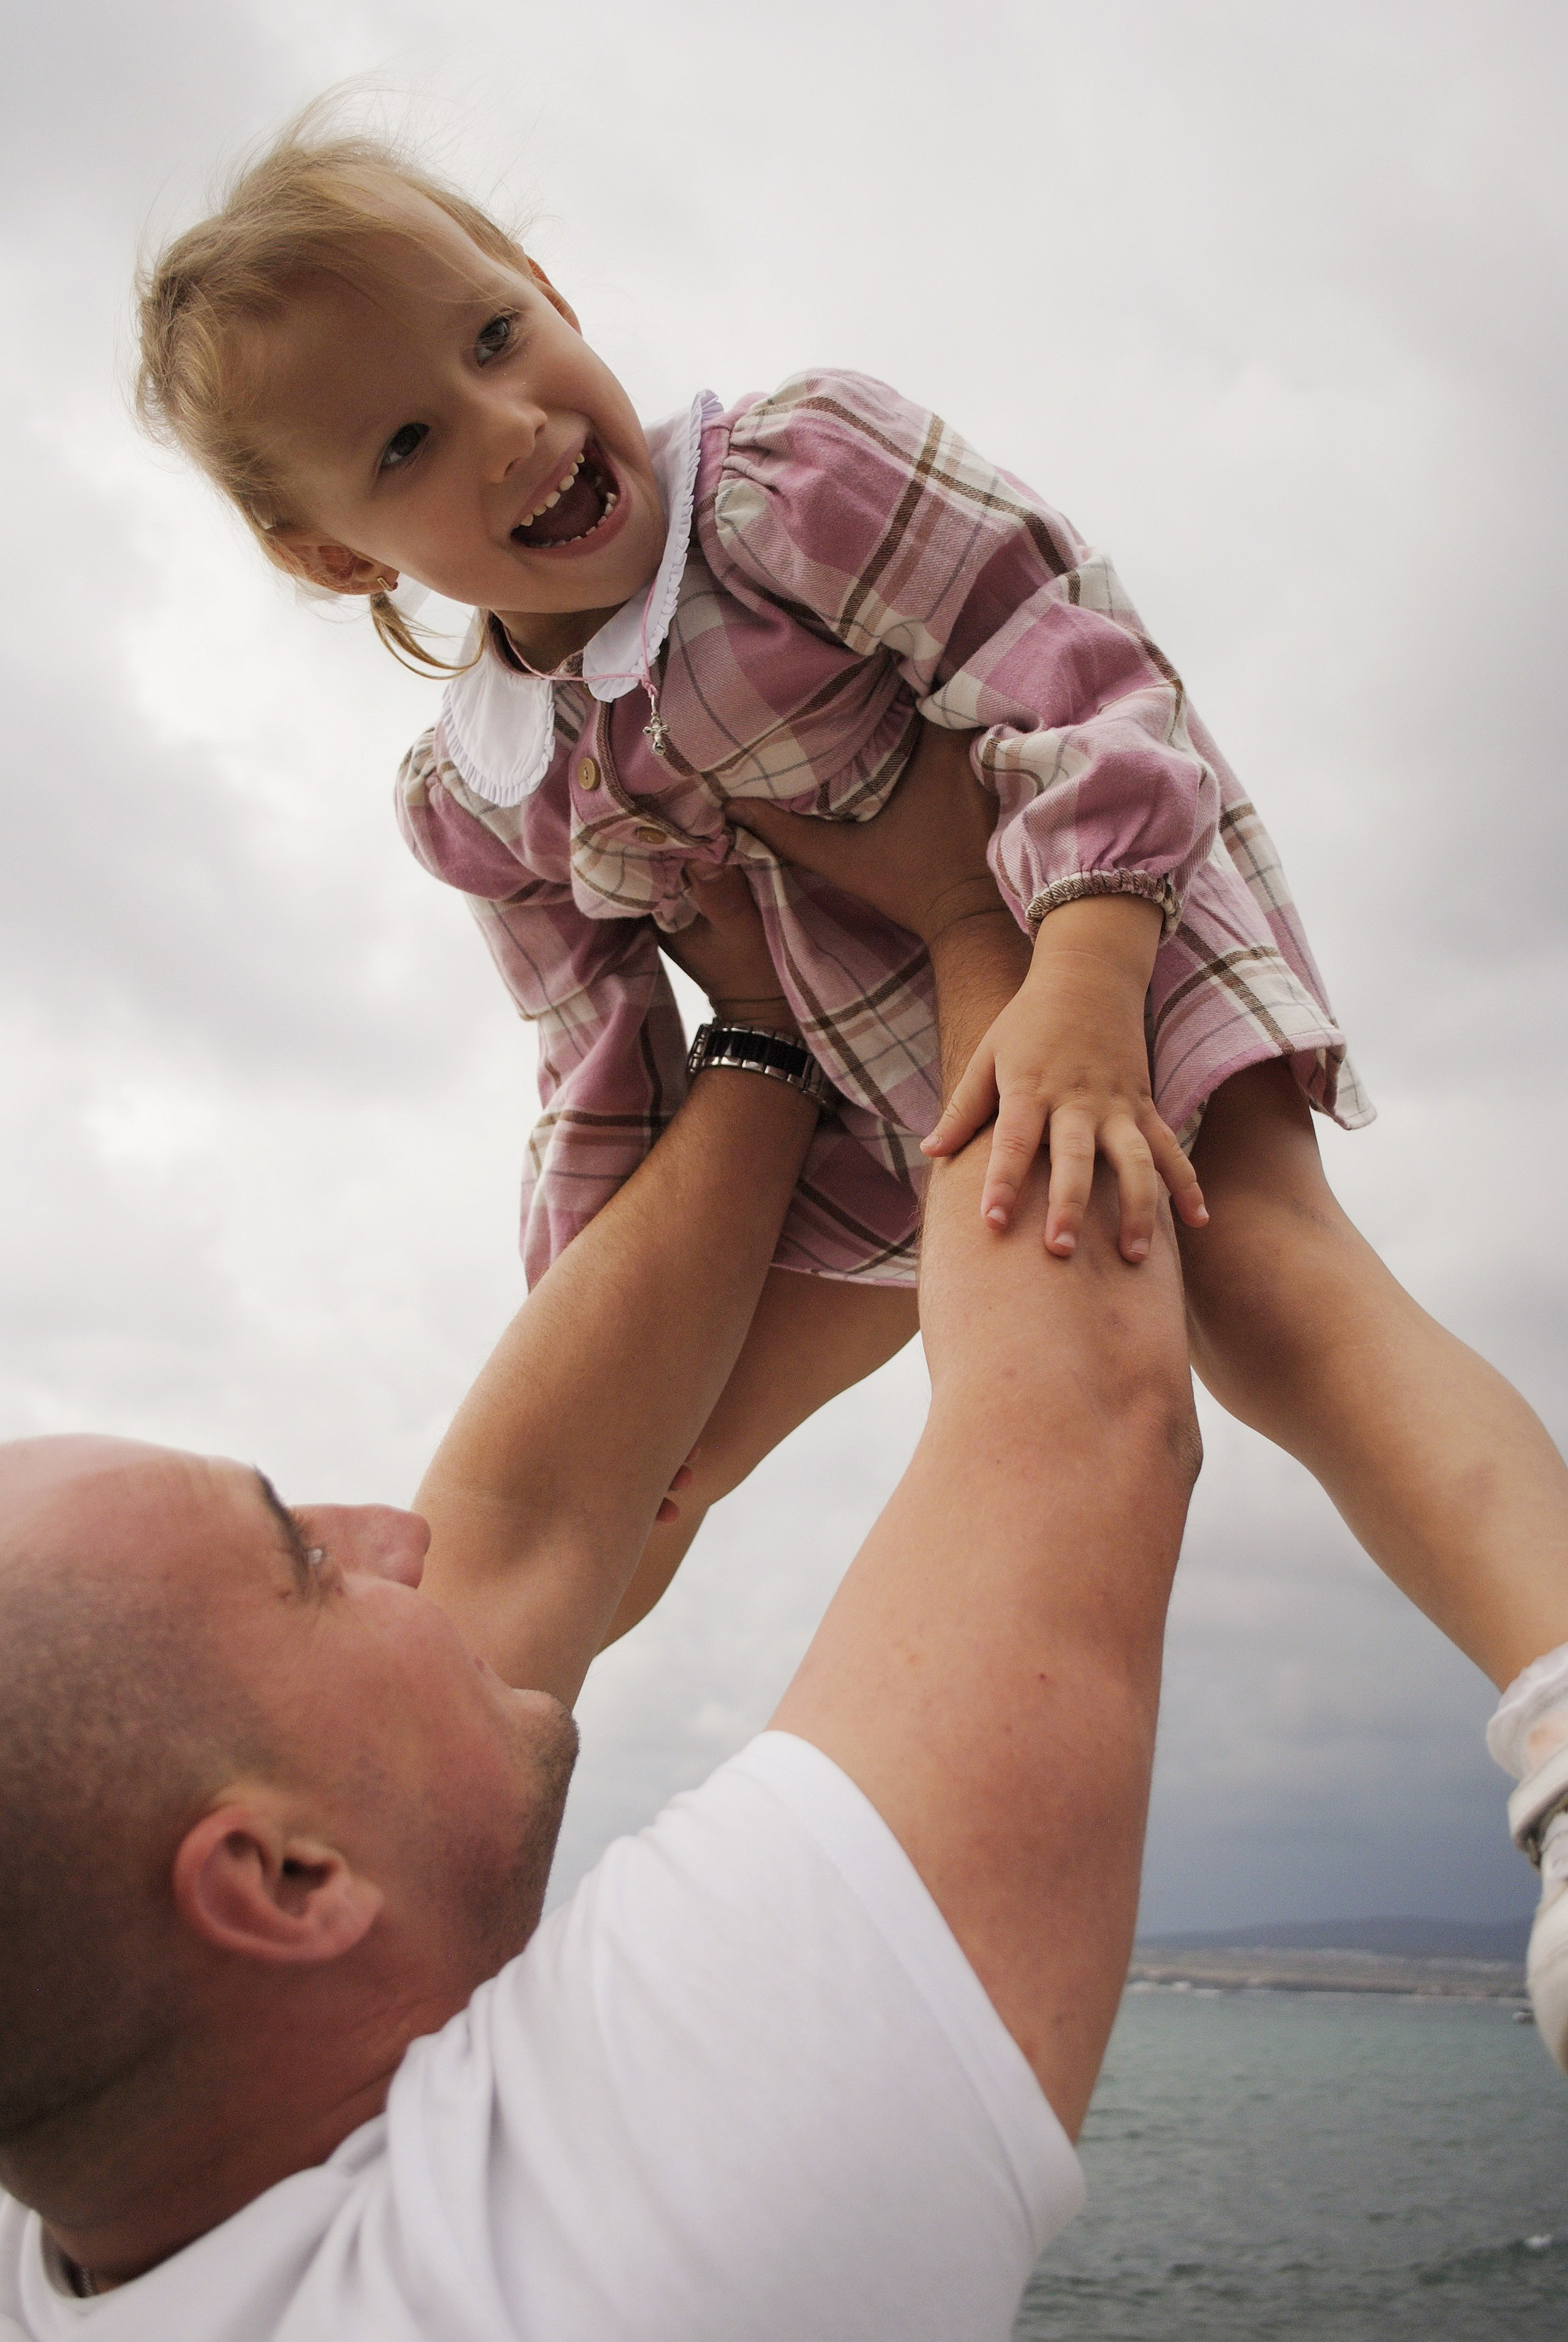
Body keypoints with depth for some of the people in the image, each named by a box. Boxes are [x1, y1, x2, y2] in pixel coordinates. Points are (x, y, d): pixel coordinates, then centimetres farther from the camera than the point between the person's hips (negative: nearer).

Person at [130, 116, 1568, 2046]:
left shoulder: (801, 470, -19)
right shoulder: (470, 801, -4)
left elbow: (1074, 675, -26)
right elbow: (601, 1082, 3)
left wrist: (1080, 991, -41)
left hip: (1117, 948, -5)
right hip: (863, 1111, 5)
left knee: (1269, 1285, -34)